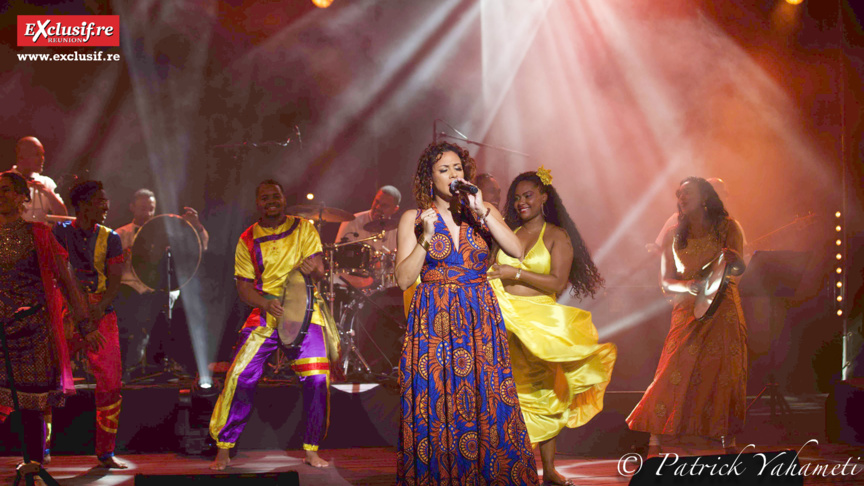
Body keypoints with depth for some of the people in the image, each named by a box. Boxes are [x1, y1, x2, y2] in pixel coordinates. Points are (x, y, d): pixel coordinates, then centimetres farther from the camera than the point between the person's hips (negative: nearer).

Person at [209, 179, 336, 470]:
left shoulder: (303, 229, 4)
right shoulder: (248, 240, 5)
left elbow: (320, 270, -1)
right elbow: (243, 287, 2)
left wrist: (313, 269, -26)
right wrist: (266, 302, -18)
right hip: (265, 315, 0)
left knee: (318, 379, -11)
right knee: (240, 377, -9)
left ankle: (311, 450, 5)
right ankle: (223, 449, 4)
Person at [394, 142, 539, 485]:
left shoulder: (484, 211, 11)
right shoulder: (414, 218, 5)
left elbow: (517, 250, -6)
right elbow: (404, 279, -1)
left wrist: (481, 211, -10)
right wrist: (427, 237, -11)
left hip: (480, 319, 2)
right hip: (433, 321, -1)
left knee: (486, 402, -3)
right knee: (436, 403, -3)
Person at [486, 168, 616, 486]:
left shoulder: (557, 236, 3)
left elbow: (558, 283, -8)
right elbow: (491, 272, 18)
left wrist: (517, 273, -13)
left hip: (538, 322, -2)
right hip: (504, 320, 2)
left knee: (543, 395, 2)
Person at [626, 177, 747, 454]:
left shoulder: (727, 228, 4)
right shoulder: (674, 235, 8)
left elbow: (740, 269, -5)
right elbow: (666, 282, 6)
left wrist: (733, 260, -29)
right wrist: (689, 287, -15)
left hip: (724, 310, 0)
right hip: (688, 312, 0)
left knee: (726, 376, -1)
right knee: (673, 374, -9)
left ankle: (728, 444, 13)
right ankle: (654, 446, -7)